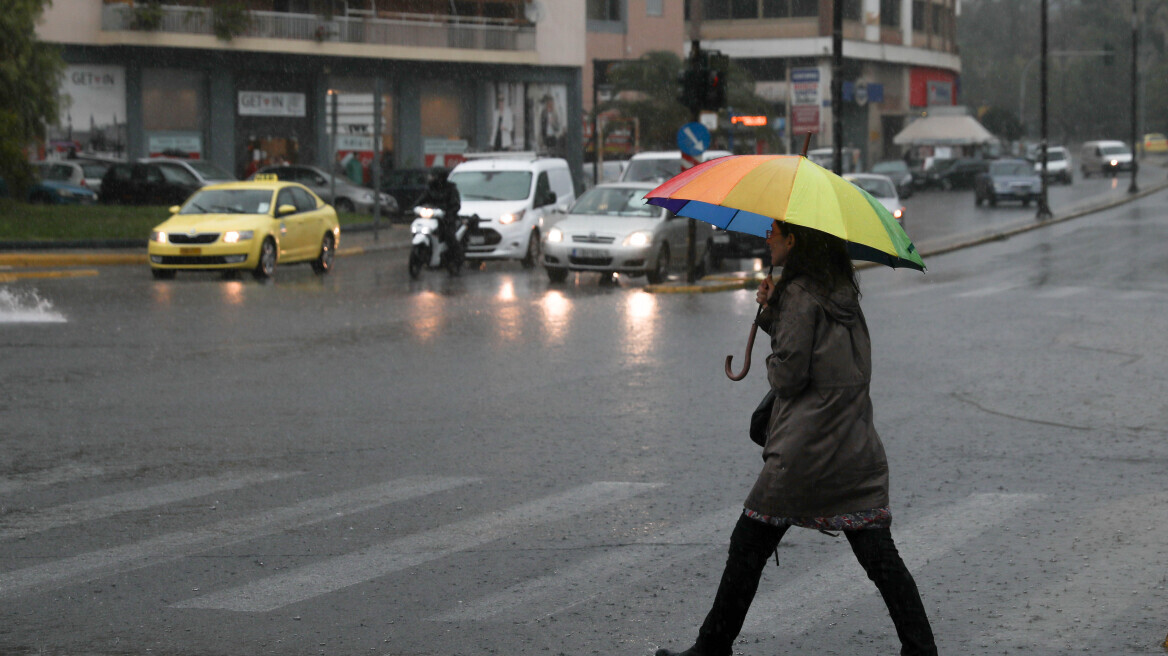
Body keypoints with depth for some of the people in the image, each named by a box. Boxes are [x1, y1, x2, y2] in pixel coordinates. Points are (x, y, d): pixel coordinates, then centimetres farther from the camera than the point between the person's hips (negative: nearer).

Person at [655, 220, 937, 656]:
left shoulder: (800, 294, -11)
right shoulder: (842, 290, 13)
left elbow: (788, 375, -13)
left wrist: (770, 365, 8)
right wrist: (772, 311, 6)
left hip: (804, 454, -7)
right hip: (857, 451, 7)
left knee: (749, 547, 6)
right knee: (880, 557, 5)